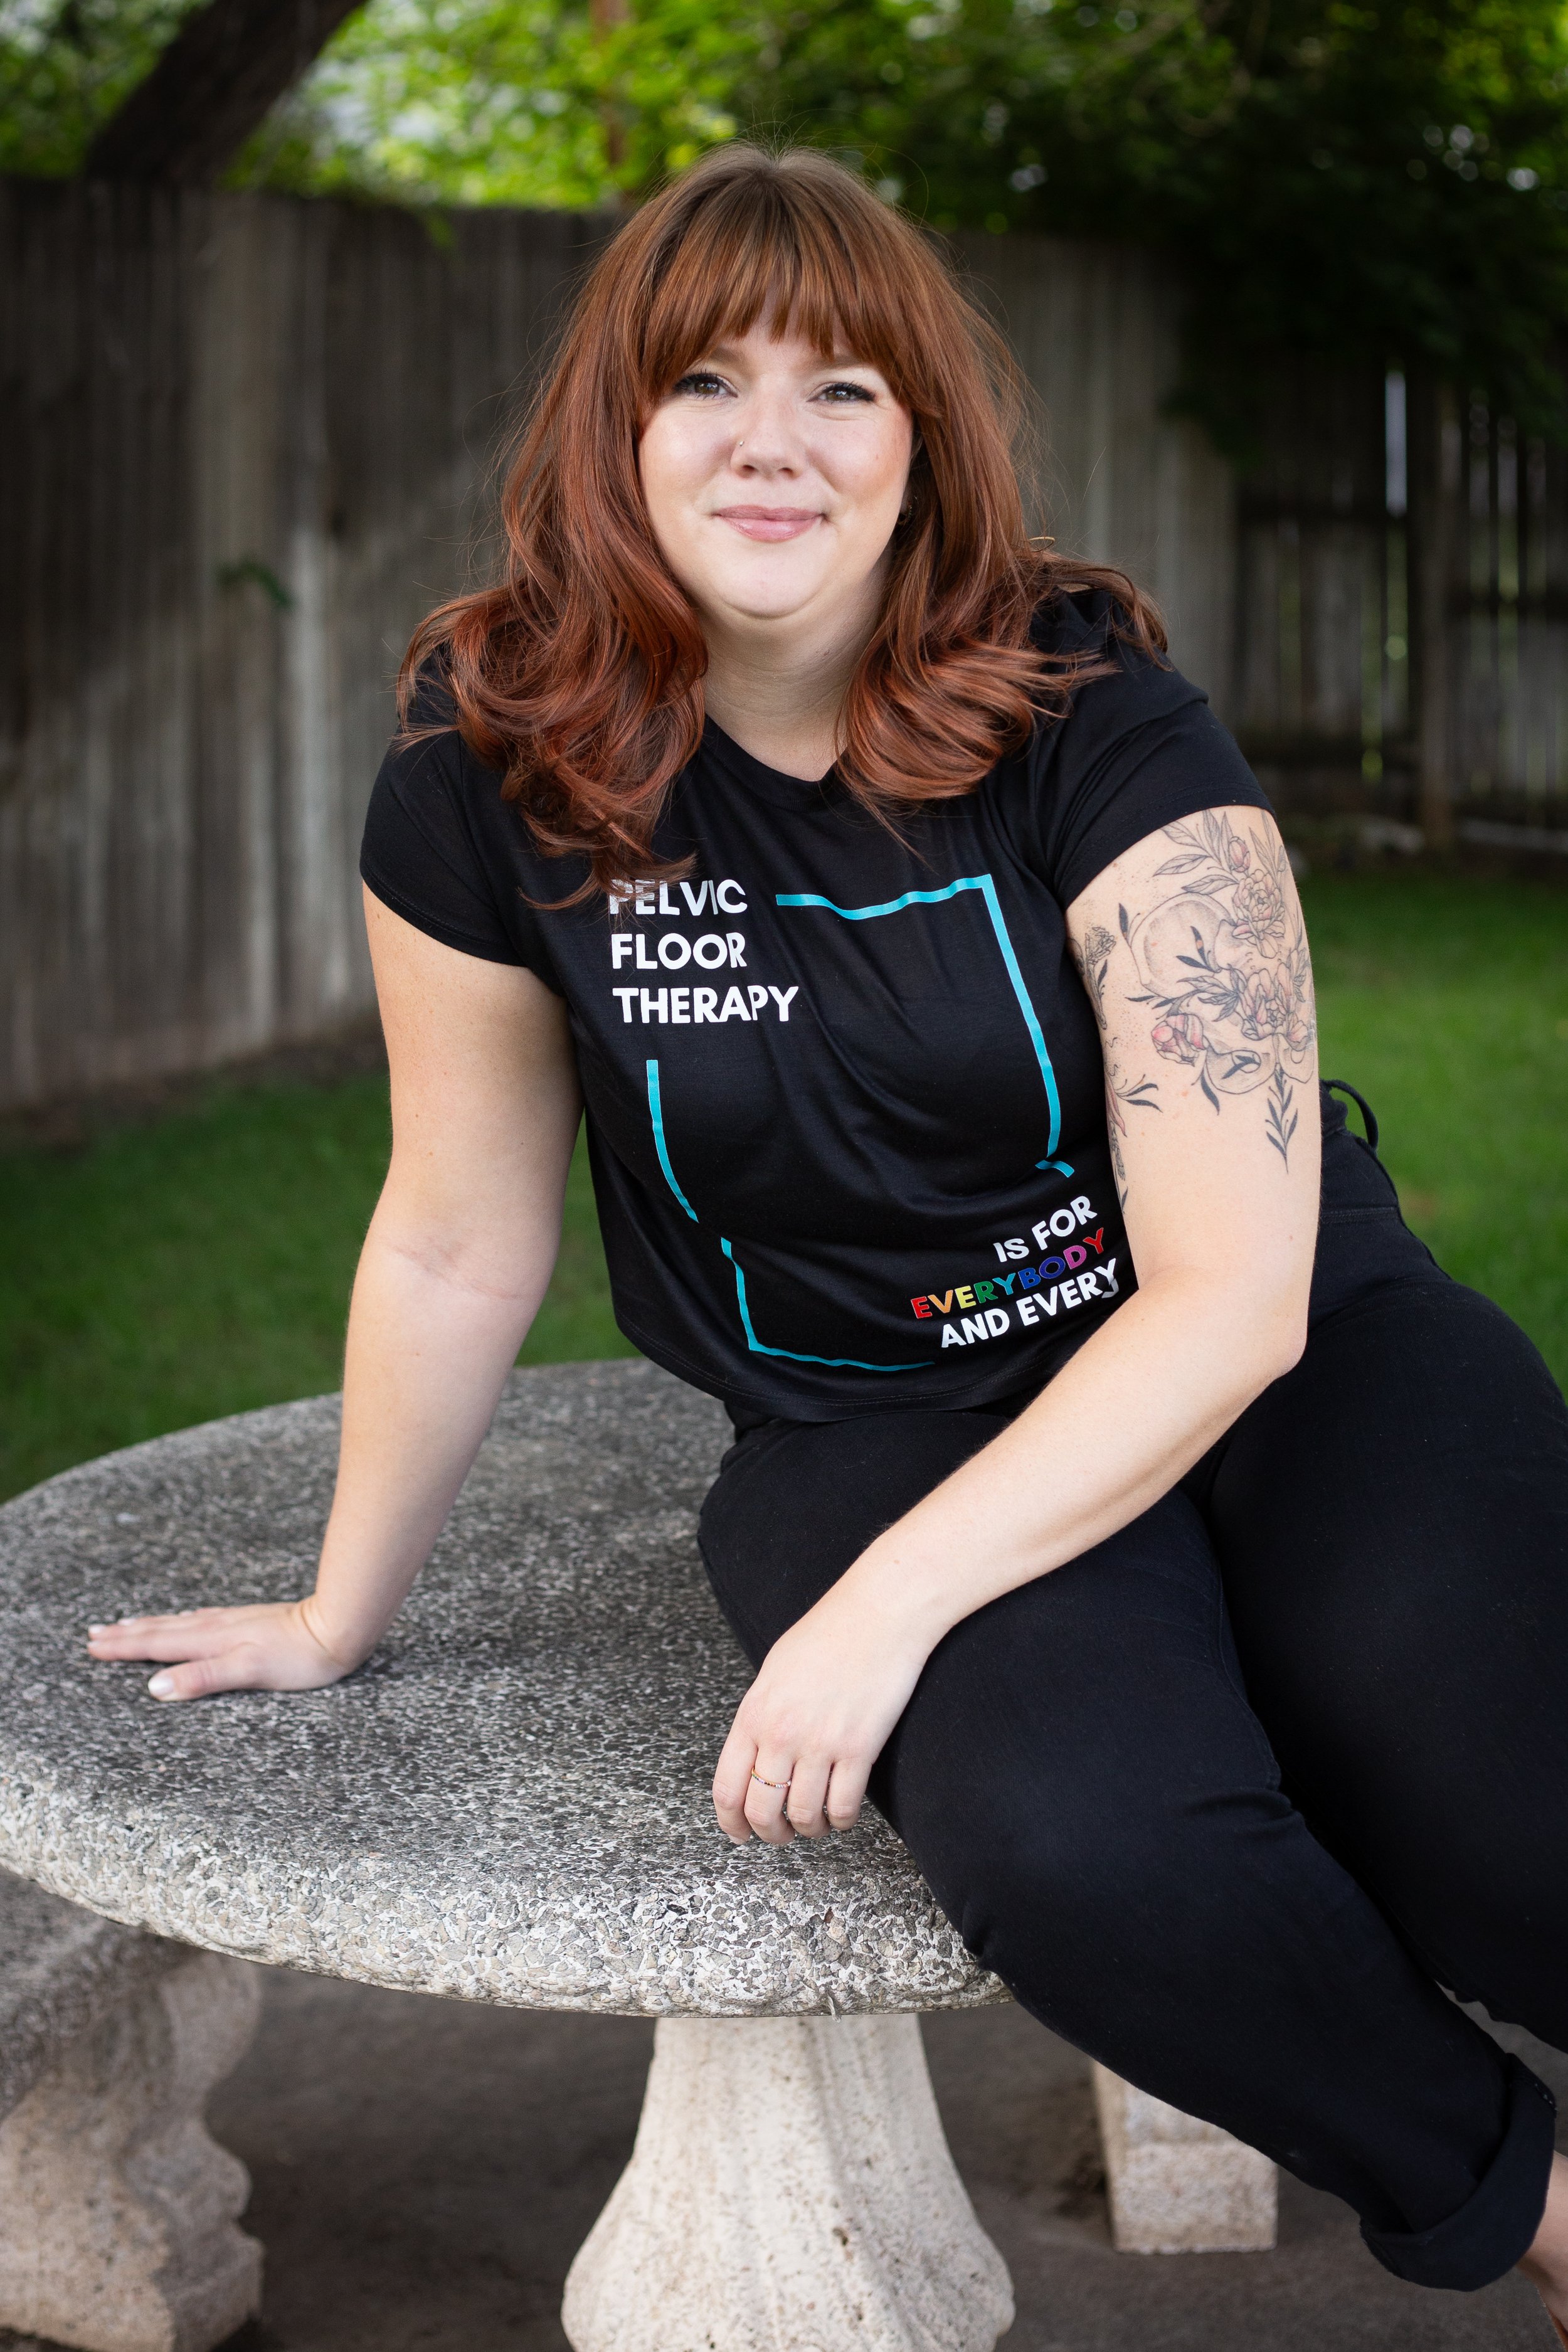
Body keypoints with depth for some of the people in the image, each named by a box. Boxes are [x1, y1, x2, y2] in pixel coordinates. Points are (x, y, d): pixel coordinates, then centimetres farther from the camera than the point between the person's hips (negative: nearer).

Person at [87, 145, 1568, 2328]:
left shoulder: (1093, 717, -13)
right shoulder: (496, 773, -7)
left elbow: (1230, 1289, -16)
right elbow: (458, 1244, 5)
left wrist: (893, 1602, -24)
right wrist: (342, 1615, 14)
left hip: (1293, 1360, 0)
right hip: (875, 1419, 1)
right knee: (1086, 1840, -33)